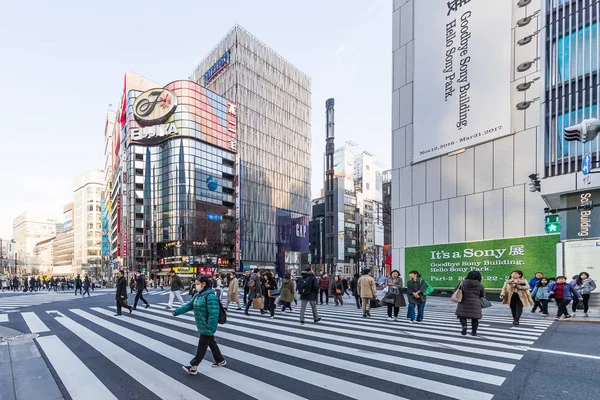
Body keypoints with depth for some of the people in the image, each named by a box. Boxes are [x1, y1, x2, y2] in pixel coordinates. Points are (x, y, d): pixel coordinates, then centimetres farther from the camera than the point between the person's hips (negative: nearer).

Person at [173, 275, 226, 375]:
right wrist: (177, 312, -1)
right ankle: (221, 361, 34)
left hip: (207, 327, -9)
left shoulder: (210, 296, -23)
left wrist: (210, 329, -26)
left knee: (201, 347, 3)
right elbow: (189, 306, 9)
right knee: (211, 343, 20)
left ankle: (193, 367, 13)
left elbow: (214, 314, -26)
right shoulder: (198, 295, 6)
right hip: (202, 326, 9)